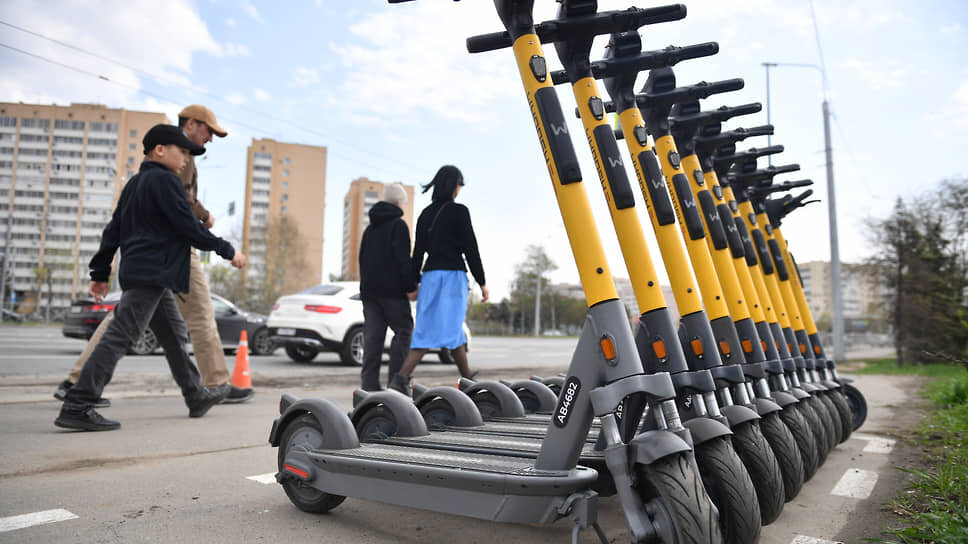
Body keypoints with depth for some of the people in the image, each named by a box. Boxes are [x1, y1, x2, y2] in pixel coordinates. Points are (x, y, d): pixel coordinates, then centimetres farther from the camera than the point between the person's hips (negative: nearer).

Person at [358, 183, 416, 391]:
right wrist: (412, 286, -10)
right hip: (392, 289, -7)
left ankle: (369, 382, 2)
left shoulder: (370, 228, 20)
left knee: (372, 335, 5)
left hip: (369, 289, 7)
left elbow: (362, 259, 22)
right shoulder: (398, 225, -5)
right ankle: (396, 379, -5)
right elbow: (403, 259, -14)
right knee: (403, 330, 0)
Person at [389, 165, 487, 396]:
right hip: (452, 275, -7)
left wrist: (414, 284, 13)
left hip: (430, 275, 7)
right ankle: (402, 377, -11)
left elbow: (418, 250, 11)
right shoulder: (459, 211, -5)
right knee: (448, 329, -5)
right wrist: (481, 282, -3)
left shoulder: (426, 214, 12)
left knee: (454, 328, 12)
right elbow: (470, 248, -7)